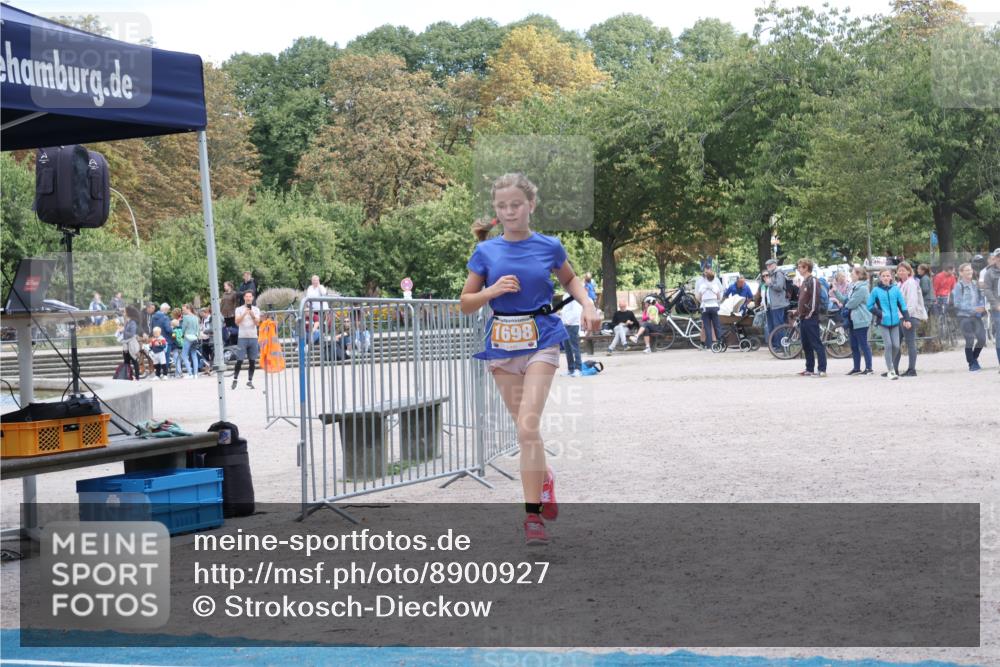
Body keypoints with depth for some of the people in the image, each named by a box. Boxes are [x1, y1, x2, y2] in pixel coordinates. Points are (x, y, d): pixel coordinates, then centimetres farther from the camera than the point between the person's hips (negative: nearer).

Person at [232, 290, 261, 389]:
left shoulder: (256, 309, 10)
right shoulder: (239, 309, 5)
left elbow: (257, 323, -1)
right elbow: (237, 322, -7)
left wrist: (252, 315, -17)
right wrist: (244, 314, -18)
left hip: (253, 337, 2)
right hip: (242, 337, -2)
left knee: (252, 360, 1)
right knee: (239, 360, -6)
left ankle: (250, 381, 8)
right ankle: (235, 379, 5)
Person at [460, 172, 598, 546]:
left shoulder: (549, 247, 0)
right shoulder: (486, 252, 1)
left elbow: (569, 279, 20)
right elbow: (466, 304, 6)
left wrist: (587, 304, 2)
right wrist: (493, 291, -12)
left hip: (541, 340, -2)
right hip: (502, 344, 3)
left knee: (527, 425, -15)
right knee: (524, 427, 11)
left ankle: (532, 514, -11)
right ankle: (544, 479, 40)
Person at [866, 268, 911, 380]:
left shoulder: (895, 289, 2)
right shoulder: (876, 290, -4)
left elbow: (902, 305, 5)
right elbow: (869, 305, 1)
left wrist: (906, 319, 2)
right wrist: (879, 313, -10)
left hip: (895, 321, 2)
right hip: (883, 322, -2)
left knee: (896, 346, 2)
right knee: (888, 345, -8)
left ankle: (890, 368, 22)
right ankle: (891, 370, 1)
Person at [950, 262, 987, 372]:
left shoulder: (975, 284, 8)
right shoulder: (959, 286, -7)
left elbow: (981, 297, 17)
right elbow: (957, 303, -12)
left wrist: (982, 307, -4)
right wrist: (973, 309, -18)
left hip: (976, 316, 5)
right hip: (964, 316, -5)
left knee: (982, 338, -1)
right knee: (970, 340, -6)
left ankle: (974, 358, 23)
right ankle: (972, 364, 9)